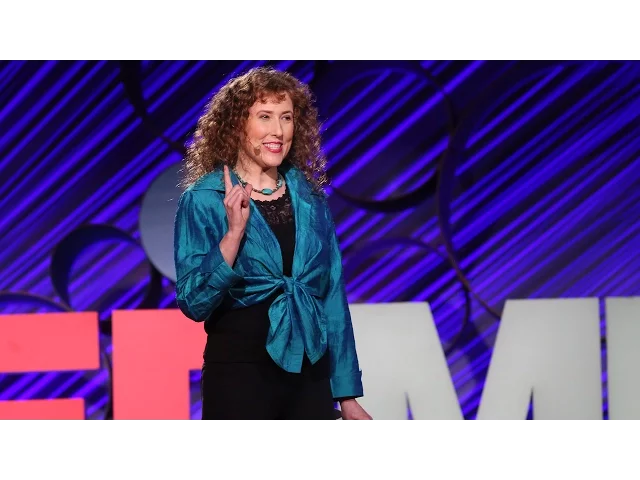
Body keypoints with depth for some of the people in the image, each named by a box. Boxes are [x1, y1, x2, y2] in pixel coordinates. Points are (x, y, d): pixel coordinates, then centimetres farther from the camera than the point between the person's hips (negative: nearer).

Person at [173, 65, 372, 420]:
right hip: (239, 375, -4)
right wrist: (234, 232, -24)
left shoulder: (310, 198, 6)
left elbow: (333, 296, 8)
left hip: (310, 375, 4)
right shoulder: (203, 199, -7)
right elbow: (194, 302, -13)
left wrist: (347, 394, 7)